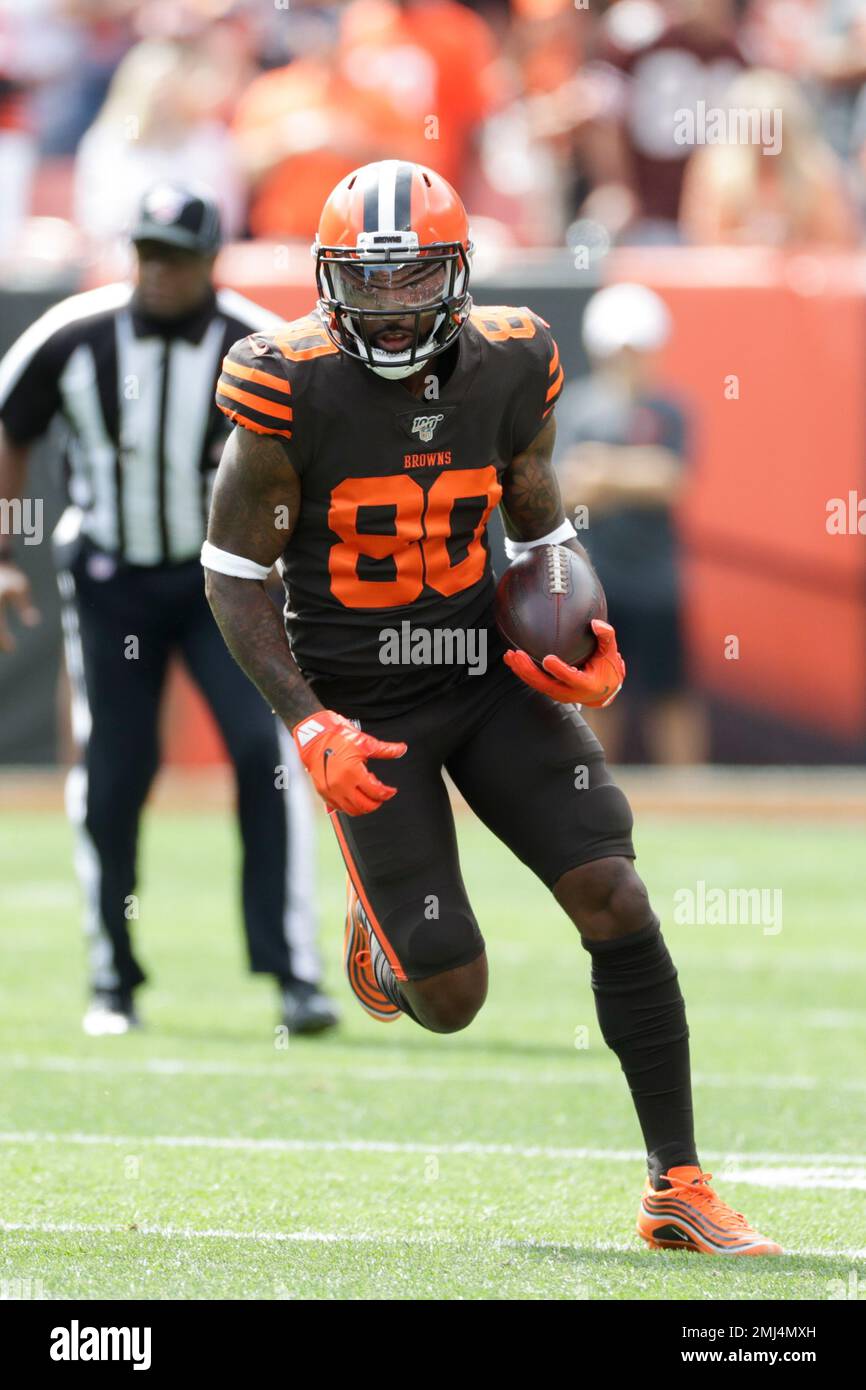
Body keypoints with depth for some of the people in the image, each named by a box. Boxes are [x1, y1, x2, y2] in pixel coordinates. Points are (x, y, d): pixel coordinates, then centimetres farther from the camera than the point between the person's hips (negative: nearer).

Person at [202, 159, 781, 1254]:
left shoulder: (508, 370, -5)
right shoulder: (293, 390, -17)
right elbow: (232, 576, -9)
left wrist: (596, 651, -7)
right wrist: (310, 729, -18)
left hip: (490, 674, 3)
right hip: (364, 703, -3)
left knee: (617, 902, -13)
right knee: (451, 1001, -5)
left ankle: (678, 1187, -4)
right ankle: (377, 928, 35)